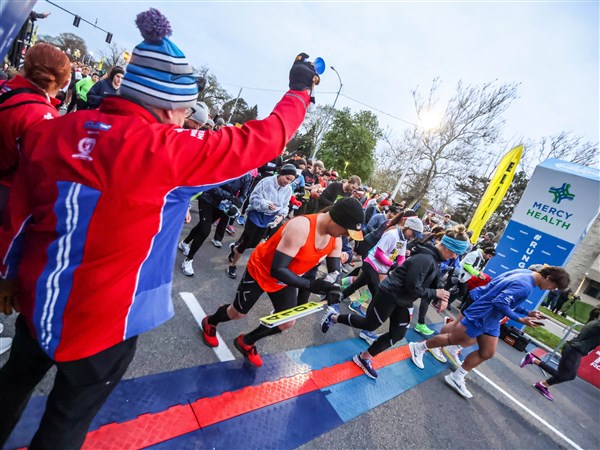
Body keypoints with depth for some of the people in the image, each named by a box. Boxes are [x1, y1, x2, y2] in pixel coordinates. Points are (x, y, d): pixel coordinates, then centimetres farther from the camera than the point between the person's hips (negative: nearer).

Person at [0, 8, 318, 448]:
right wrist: (300, 90, 0)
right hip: (99, 320, -5)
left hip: (39, 298, 6)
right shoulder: (167, 150, -27)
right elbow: (263, 139, -18)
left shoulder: (52, 130, -6)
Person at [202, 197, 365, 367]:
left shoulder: (335, 239, -14)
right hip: (260, 272, -6)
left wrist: (333, 290, -28)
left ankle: (246, 343, 35)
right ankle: (210, 322, 49)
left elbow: (335, 270, -6)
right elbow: (276, 270, -40)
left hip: (285, 280, 7)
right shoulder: (300, 227, -40)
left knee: (287, 322, 10)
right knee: (238, 314, 12)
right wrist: (310, 285, -46)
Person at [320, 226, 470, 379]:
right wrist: (435, 293, -16)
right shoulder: (425, 259, -26)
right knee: (369, 325, 5)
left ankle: (364, 358, 24)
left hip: (403, 301, 10)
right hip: (389, 295, -10)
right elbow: (413, 288, -27)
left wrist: (440, 297, -5)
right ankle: (333, 317, 25)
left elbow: (433, 283, 13)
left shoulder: (434, 259, 6)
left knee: (398, 334, 10)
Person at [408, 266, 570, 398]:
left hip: (490, 319, 10)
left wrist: (528, 313, 11)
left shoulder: (525, 273, 8)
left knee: (487, 353, 12)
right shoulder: (525, 286, -24)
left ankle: (456, 378, 21)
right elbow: (500, 303, -29)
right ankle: (418, 347, 17)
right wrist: (521, 320, -21)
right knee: (454, 339, 0)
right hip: (479, 315, -10)